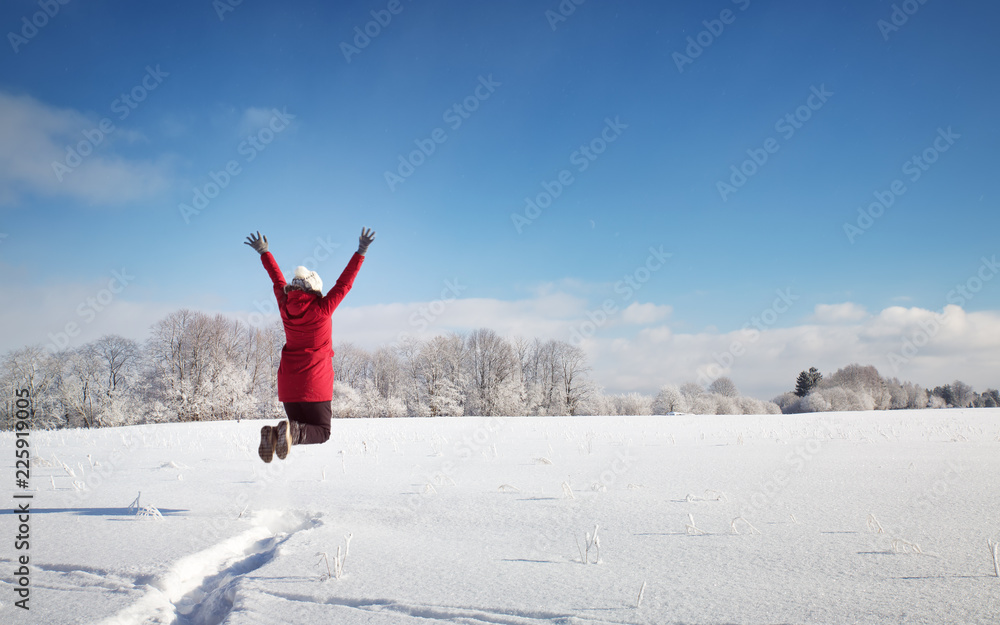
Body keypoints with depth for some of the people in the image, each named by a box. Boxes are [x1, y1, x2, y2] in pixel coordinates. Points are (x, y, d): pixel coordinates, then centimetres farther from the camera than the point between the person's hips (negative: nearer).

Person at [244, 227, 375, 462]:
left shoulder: (285, 306, 1)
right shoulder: (322, 308, -10)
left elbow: (278, 281, 17)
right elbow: (344, 283, -5)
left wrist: (264, 252, 32)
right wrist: (361, 252, 1)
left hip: (288, 382, 5)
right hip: (315, 383, -5)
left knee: (299, 426, 17)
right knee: (321, 431, 4)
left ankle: (273, 434, -16)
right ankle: (292, 432, -28)